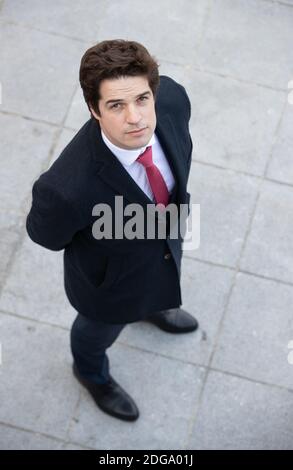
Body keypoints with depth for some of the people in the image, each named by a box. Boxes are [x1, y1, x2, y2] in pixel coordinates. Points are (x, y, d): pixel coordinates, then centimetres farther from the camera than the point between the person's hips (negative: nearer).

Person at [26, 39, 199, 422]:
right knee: (101, 328, 31)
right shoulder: (68, 187, -48)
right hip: (112, 276, -4)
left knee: (159, 289, 40)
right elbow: (44, 234, -23)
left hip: (167, 240, 5)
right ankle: (92, 372, 68)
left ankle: (152, 309, 78)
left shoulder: (172, 98, -33)